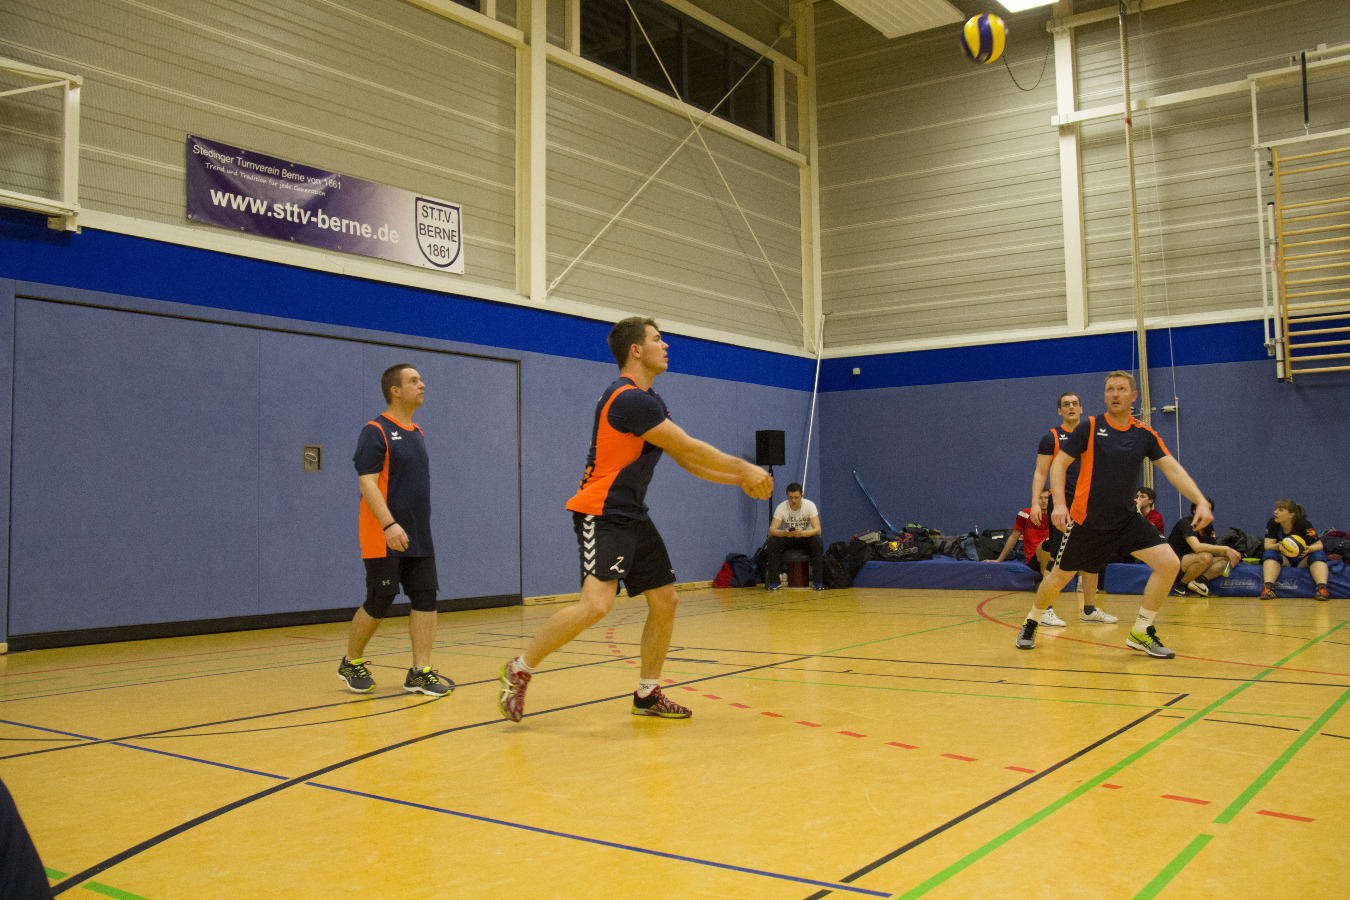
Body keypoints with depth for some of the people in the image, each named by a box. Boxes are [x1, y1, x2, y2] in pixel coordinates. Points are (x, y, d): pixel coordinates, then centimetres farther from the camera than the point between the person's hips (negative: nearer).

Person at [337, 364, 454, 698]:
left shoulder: (416, 433, 16)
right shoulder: (375, 431, -9)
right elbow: (367, 483, -17)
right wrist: (390, 524, -27)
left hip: (418, 538, 8)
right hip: (383, 538, -7)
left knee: (426, 598, 0)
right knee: (379, 602, -2)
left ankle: (420, 673, 3)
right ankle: (352, 663, 20)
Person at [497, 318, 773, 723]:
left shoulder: (650, 401, 15)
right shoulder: (628, 398, -18)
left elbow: (687, 460, 18)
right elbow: (687, 448, -18)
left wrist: (740, 479, 11)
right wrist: (744, 468, -8)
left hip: (633, 516, 10)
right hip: (602, 514, -10)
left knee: (665, 601, 8)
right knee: (597, 604, -24)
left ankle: (647, 694, 22)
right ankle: (519, 670, -6)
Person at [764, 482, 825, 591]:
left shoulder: (809, 505, -17)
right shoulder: (781, 508, -16)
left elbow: (817, 529, -26)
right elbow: (771, 530, -24)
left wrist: (802, 533, -47)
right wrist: (784, 533, -46)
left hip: (805, 537, -1)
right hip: (787, 539, 1)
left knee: (818, 541, -34)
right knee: (772, 541, -30)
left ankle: (817, 581, -26)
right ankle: (773, 581, -23)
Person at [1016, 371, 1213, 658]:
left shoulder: (1144, 434, 2)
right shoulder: (1089, 427, -6)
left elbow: (1172, 469, -3)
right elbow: (1059, 464, -6)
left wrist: (1201, 501, -17)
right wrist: (1059, 503, -19)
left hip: (1125, 519, 3)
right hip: (1086, 521, -3)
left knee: (1169, 564, -13)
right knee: (1058, 577, 5)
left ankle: (1140, 633, 1)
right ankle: (1031, 624, 33)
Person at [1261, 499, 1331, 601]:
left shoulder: (1303, 524, -16)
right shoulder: (1272, 523, -10)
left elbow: (1318, 545, -15)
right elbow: (1267, 546, -15)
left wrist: (1308, 549, -39)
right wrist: (1278, 546, -38)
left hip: (1302, 560, -1)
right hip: (1284, 559, 1)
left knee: (1319, 554, -29)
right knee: (1269, 553, -28)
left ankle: (1322, 588, -46)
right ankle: (1268, 587, -47)